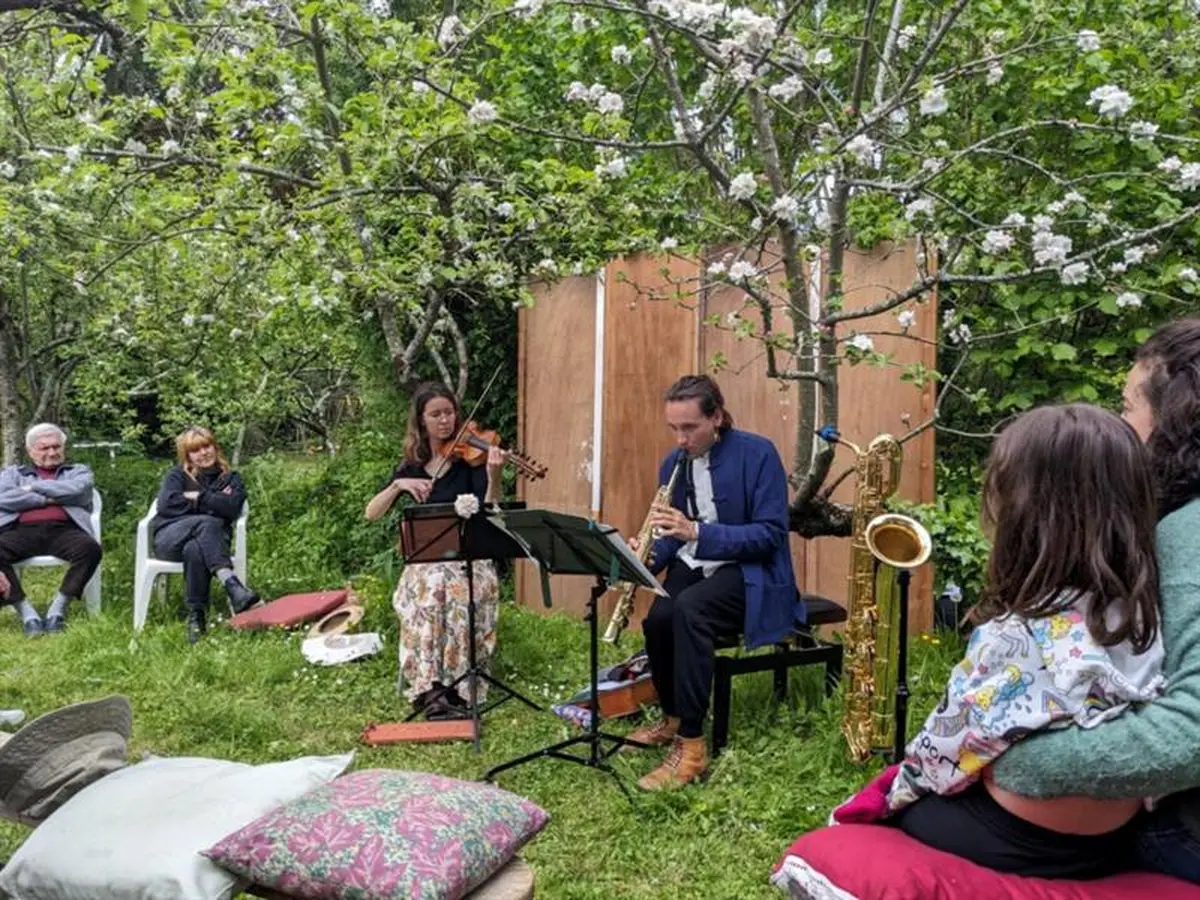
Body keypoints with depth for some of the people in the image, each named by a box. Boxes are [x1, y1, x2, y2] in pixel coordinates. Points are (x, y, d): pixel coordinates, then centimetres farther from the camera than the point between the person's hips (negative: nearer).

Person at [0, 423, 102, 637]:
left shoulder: (79, 471, 26)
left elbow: (76, 490, 1)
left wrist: (33, 487, 7)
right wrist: (47, 499, 0)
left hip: (64, 530, 0)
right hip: (22, 531, 1)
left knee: (91, 548, -34)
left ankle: (57, 609, -26)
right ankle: (26, 613, -27)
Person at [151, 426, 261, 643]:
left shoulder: (230, 478, 17)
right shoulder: (177, 475, 16)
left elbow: (231, 508, -4)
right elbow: (166, 505, -5)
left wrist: (197, 497, -3)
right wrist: (211, 502, -2)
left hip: (208, 541, 1)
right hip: (169, 539, -1)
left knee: (194, 550, -38)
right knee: (207, 523, -35)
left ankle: (196, 616, -40)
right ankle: (232, 586, -54)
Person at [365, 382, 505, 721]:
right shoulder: (412, 465, 9)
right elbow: (371, 513, 4)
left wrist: (493, 477, -31)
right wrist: (399, 484, -12)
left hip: (471, 558, -2)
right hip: (425, 559, 2)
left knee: (459, 589, -36)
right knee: (430, 584, -34)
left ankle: (458, 689, -33)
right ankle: (428, 689, -35)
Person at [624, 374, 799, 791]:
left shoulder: (758, 454, -13)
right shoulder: (674, 463, 5)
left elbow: (771, 534, -18)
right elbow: (674, 535, 11)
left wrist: (698, 531, -28)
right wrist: (648, 557, -13)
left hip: (750, 572, -5)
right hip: (692, 567, 5)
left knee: (689, 608, -34)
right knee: (658, 618, -27)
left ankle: (691, 745, -27)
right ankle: (673, 717, 3)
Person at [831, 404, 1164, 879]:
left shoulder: (1018, 633, -29)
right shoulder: (1139, 606, -6)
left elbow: (956, 740, -18)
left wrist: (899, 784, 2)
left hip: (1025, 843, -7)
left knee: (879, 814, 14)